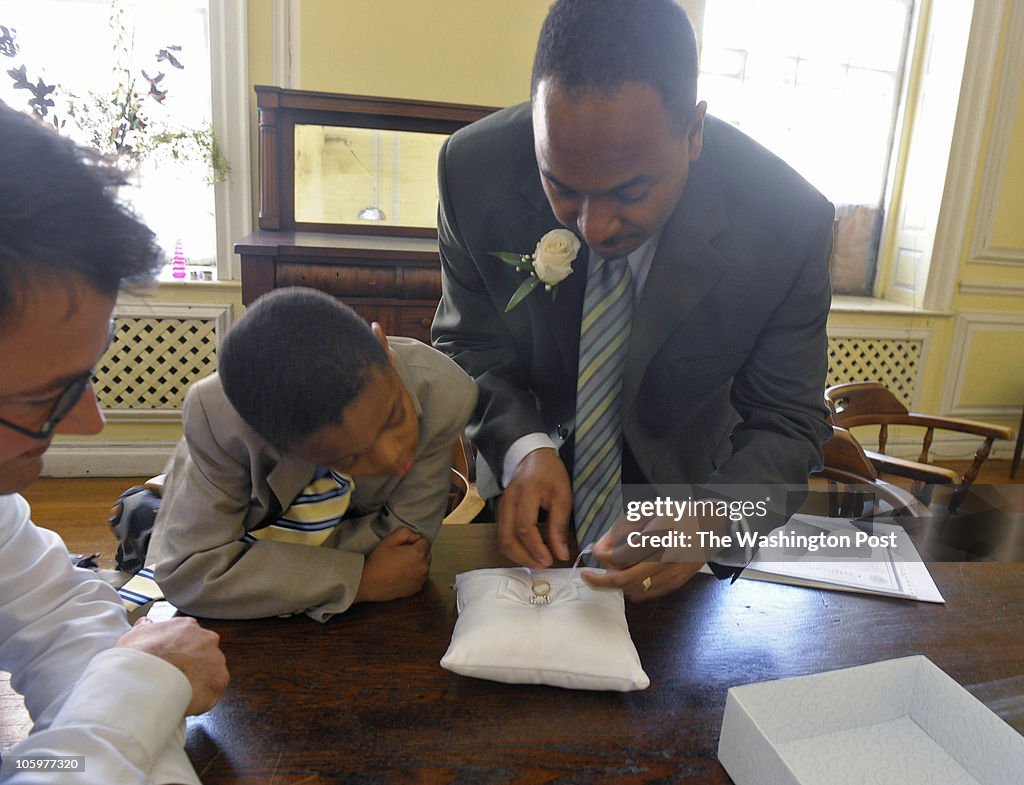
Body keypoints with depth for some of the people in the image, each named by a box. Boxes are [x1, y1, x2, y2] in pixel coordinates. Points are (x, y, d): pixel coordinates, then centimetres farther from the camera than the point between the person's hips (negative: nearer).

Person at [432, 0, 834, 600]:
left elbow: (785, 425, -19)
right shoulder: (475, 169, -26)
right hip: (529, 484, 1)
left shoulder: (789, 222, -28)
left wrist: (707, 522, -39)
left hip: (681, 482, 0)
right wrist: (524, 448, -32)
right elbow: (469, 346, -13)